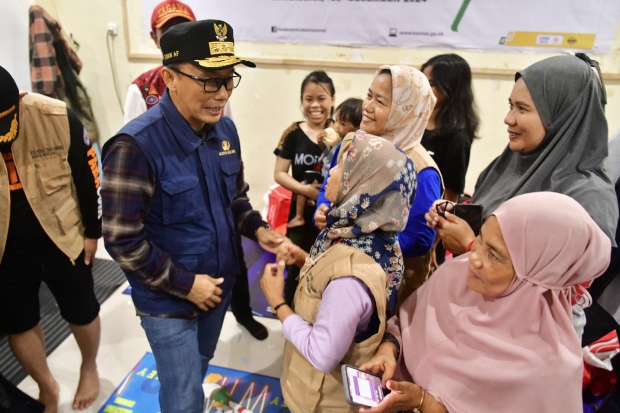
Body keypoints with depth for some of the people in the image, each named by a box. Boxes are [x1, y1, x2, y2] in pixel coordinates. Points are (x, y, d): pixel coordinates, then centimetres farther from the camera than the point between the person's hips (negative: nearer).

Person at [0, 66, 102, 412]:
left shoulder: (58, 117, -18)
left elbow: (89, 173, -6)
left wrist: (92, 231, 0)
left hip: (62, 238, -1)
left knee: (82, 312, 15)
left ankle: (89, 368, 46)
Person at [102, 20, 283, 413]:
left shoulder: (225, 129, -5)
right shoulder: (137, 145, -27)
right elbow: (122, 240, -23)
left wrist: (258, 229, -9)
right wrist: (185, 284, -18)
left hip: (219, 285, 6)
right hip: (167, 300, -6)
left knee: (200, 367, 30)